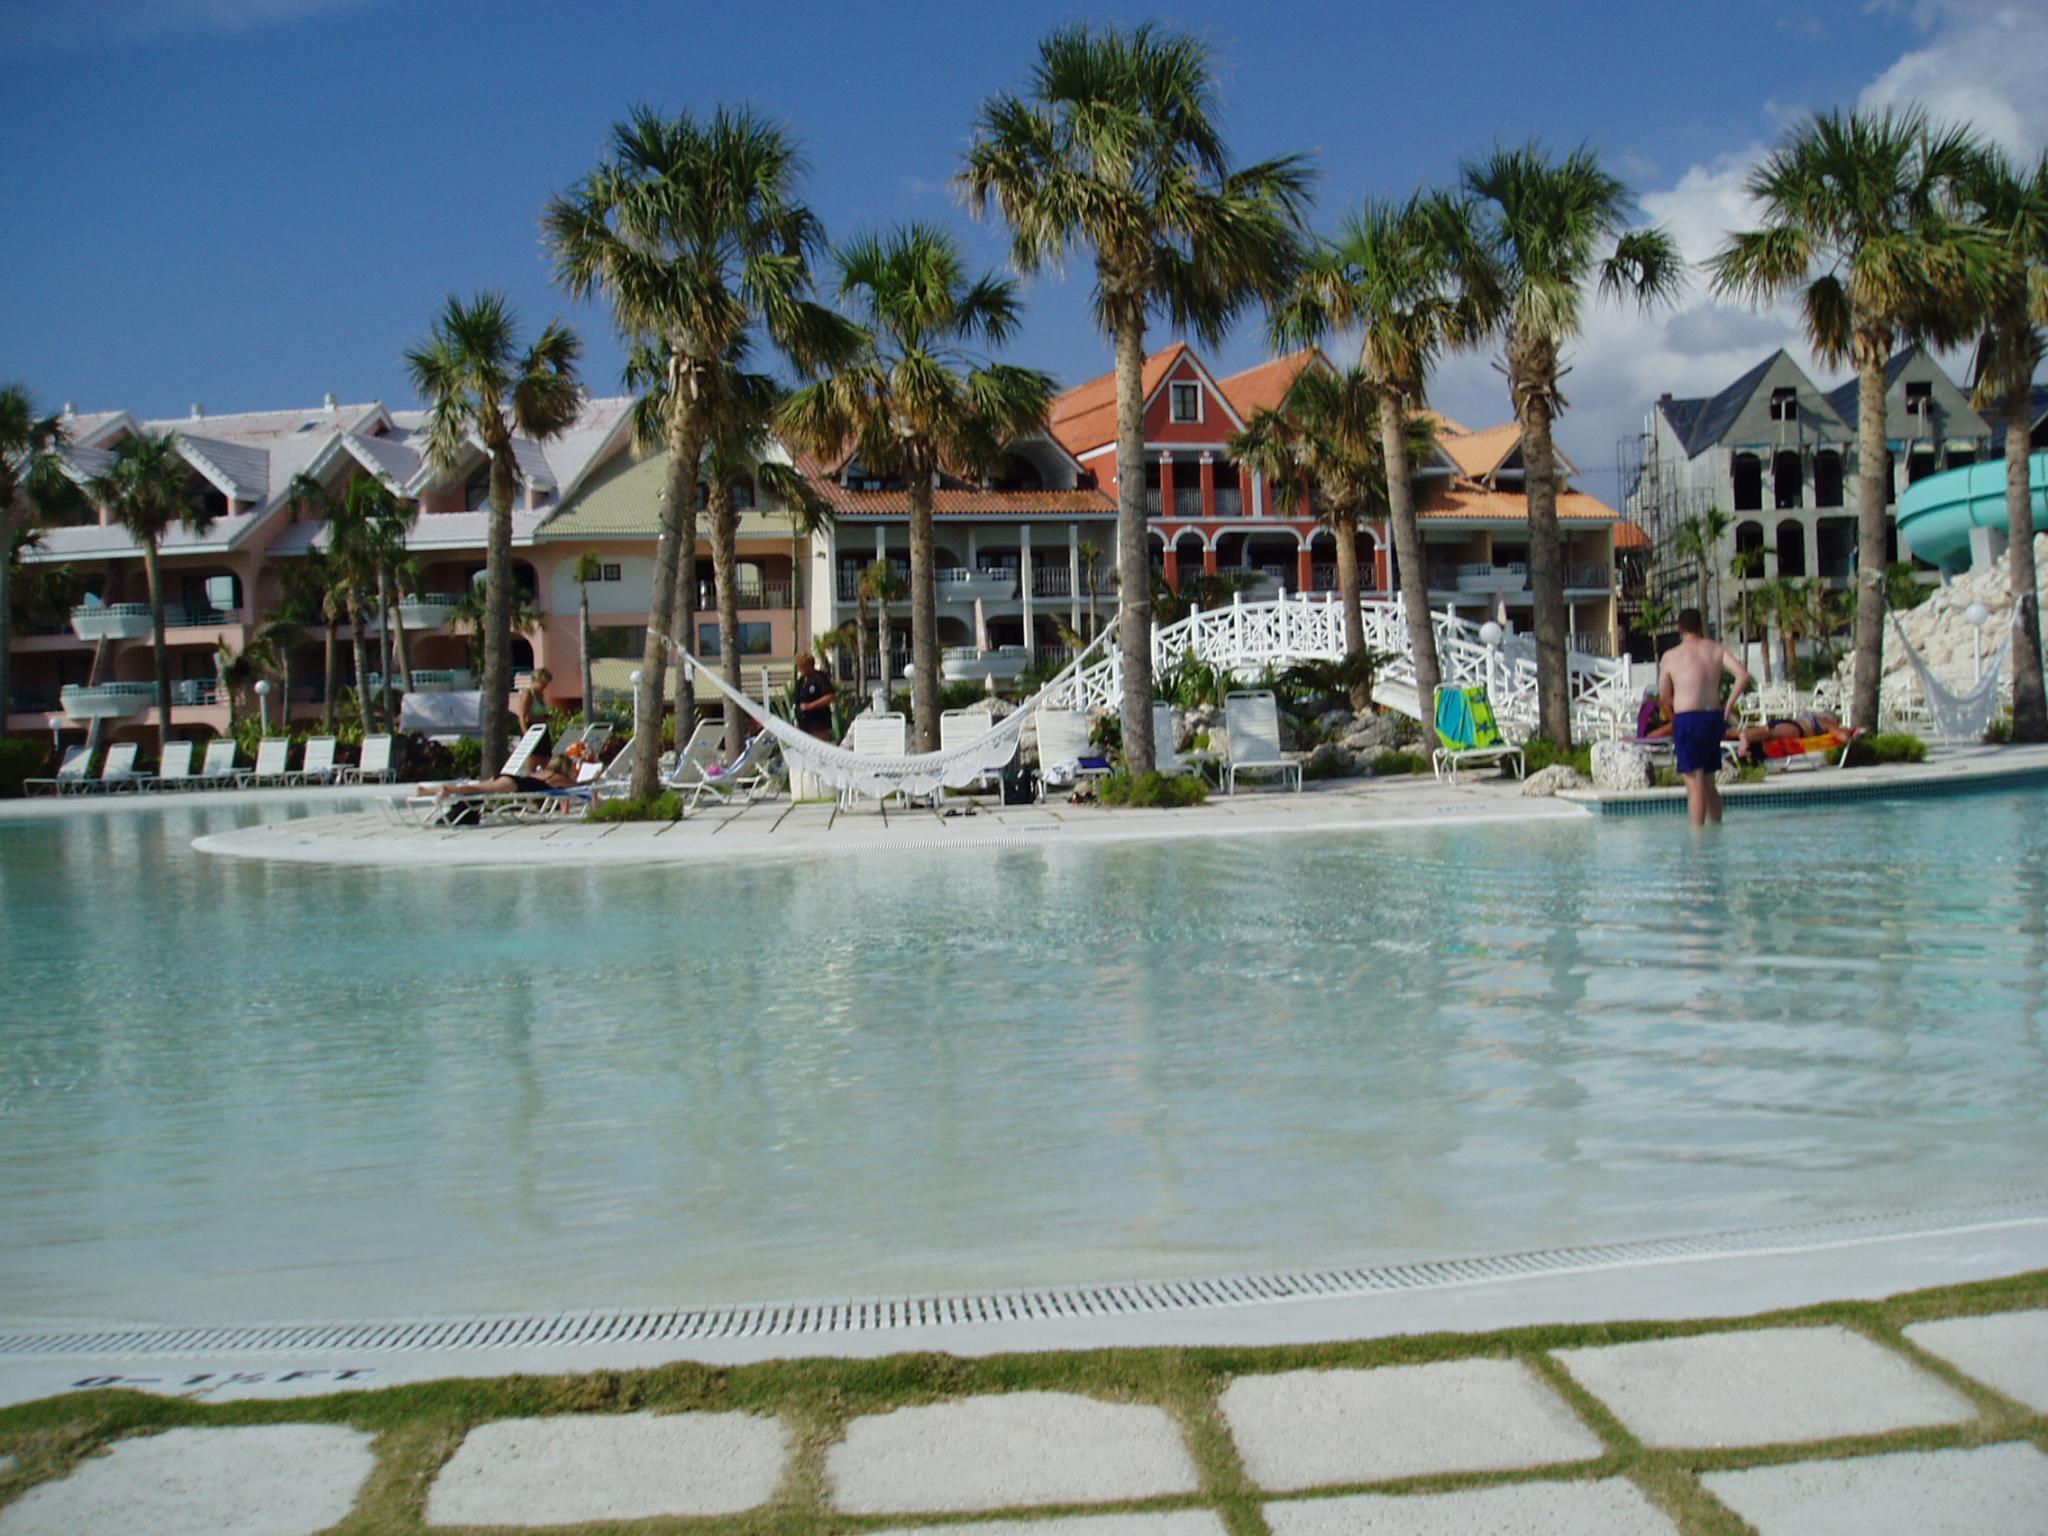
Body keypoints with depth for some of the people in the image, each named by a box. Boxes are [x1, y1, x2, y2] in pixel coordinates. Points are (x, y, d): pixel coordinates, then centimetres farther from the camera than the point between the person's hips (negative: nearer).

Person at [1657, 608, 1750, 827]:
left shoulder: (1669, 657, -1)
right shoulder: (1717, 649, 6)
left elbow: (1664, 696, 3)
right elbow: (1743, 675, -6)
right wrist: (1728, 706, 1)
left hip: (1687, 720, -4)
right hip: (1714, 718, 4)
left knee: (1695, 784, -5)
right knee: (1709, 783, 17)